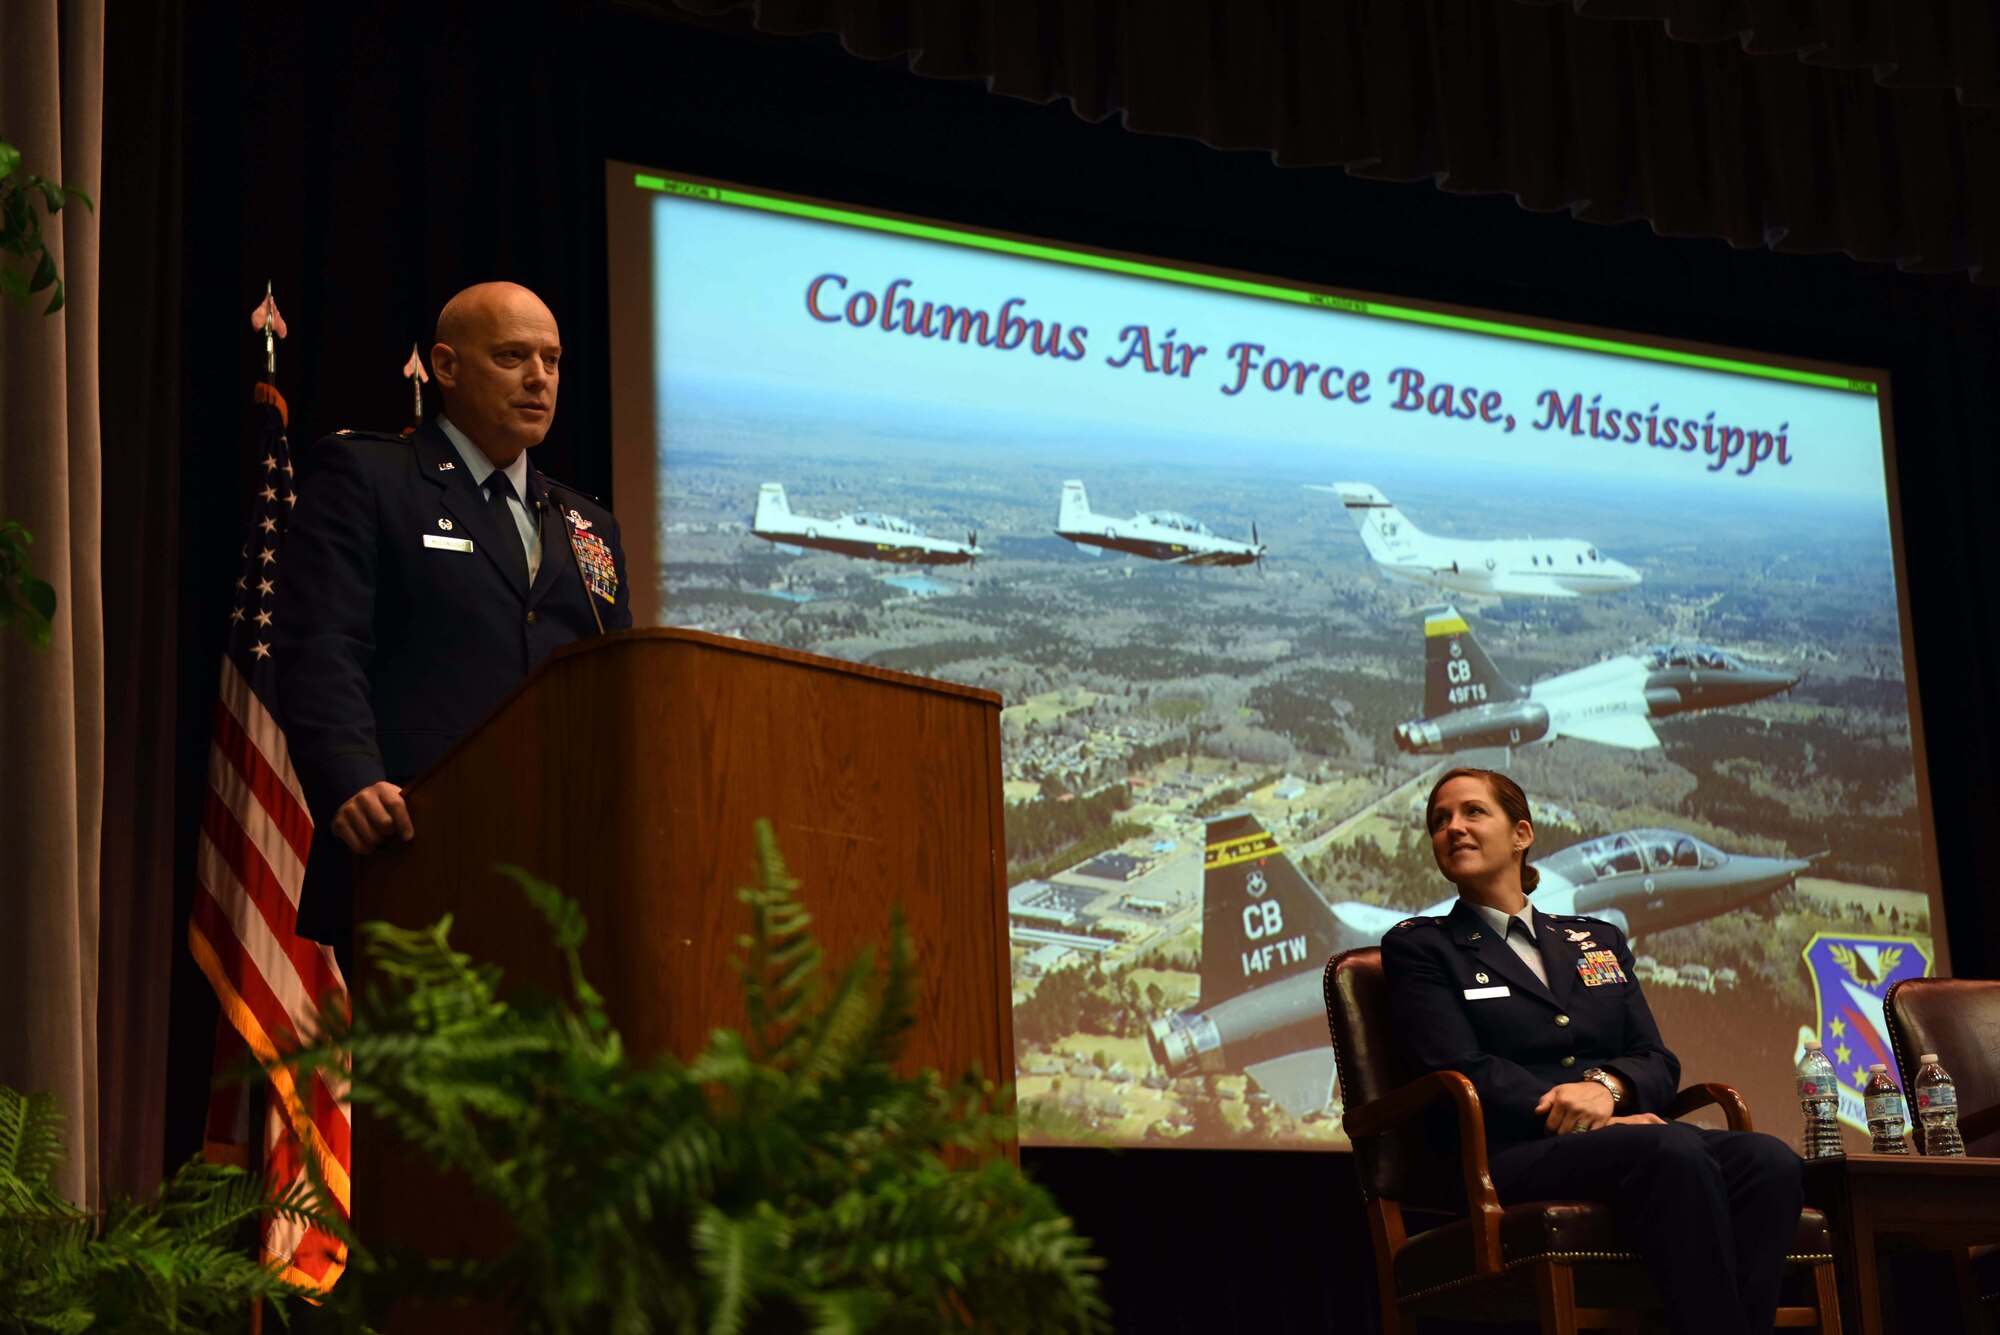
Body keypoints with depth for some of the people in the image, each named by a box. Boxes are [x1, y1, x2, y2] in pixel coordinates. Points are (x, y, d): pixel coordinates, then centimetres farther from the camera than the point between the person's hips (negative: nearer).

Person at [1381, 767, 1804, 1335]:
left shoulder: (1598, 940, 27)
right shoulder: (1419, 947, 14)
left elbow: (1658, 1063, 16)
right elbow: (1462, 1071, -2)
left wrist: (1607, 1085, -9)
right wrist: (1580, 1117, -15)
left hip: (1620, 1133, 5)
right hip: (1509, 1157, -5)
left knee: (1768, 1161, -27)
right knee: (1677, 1153, -35)